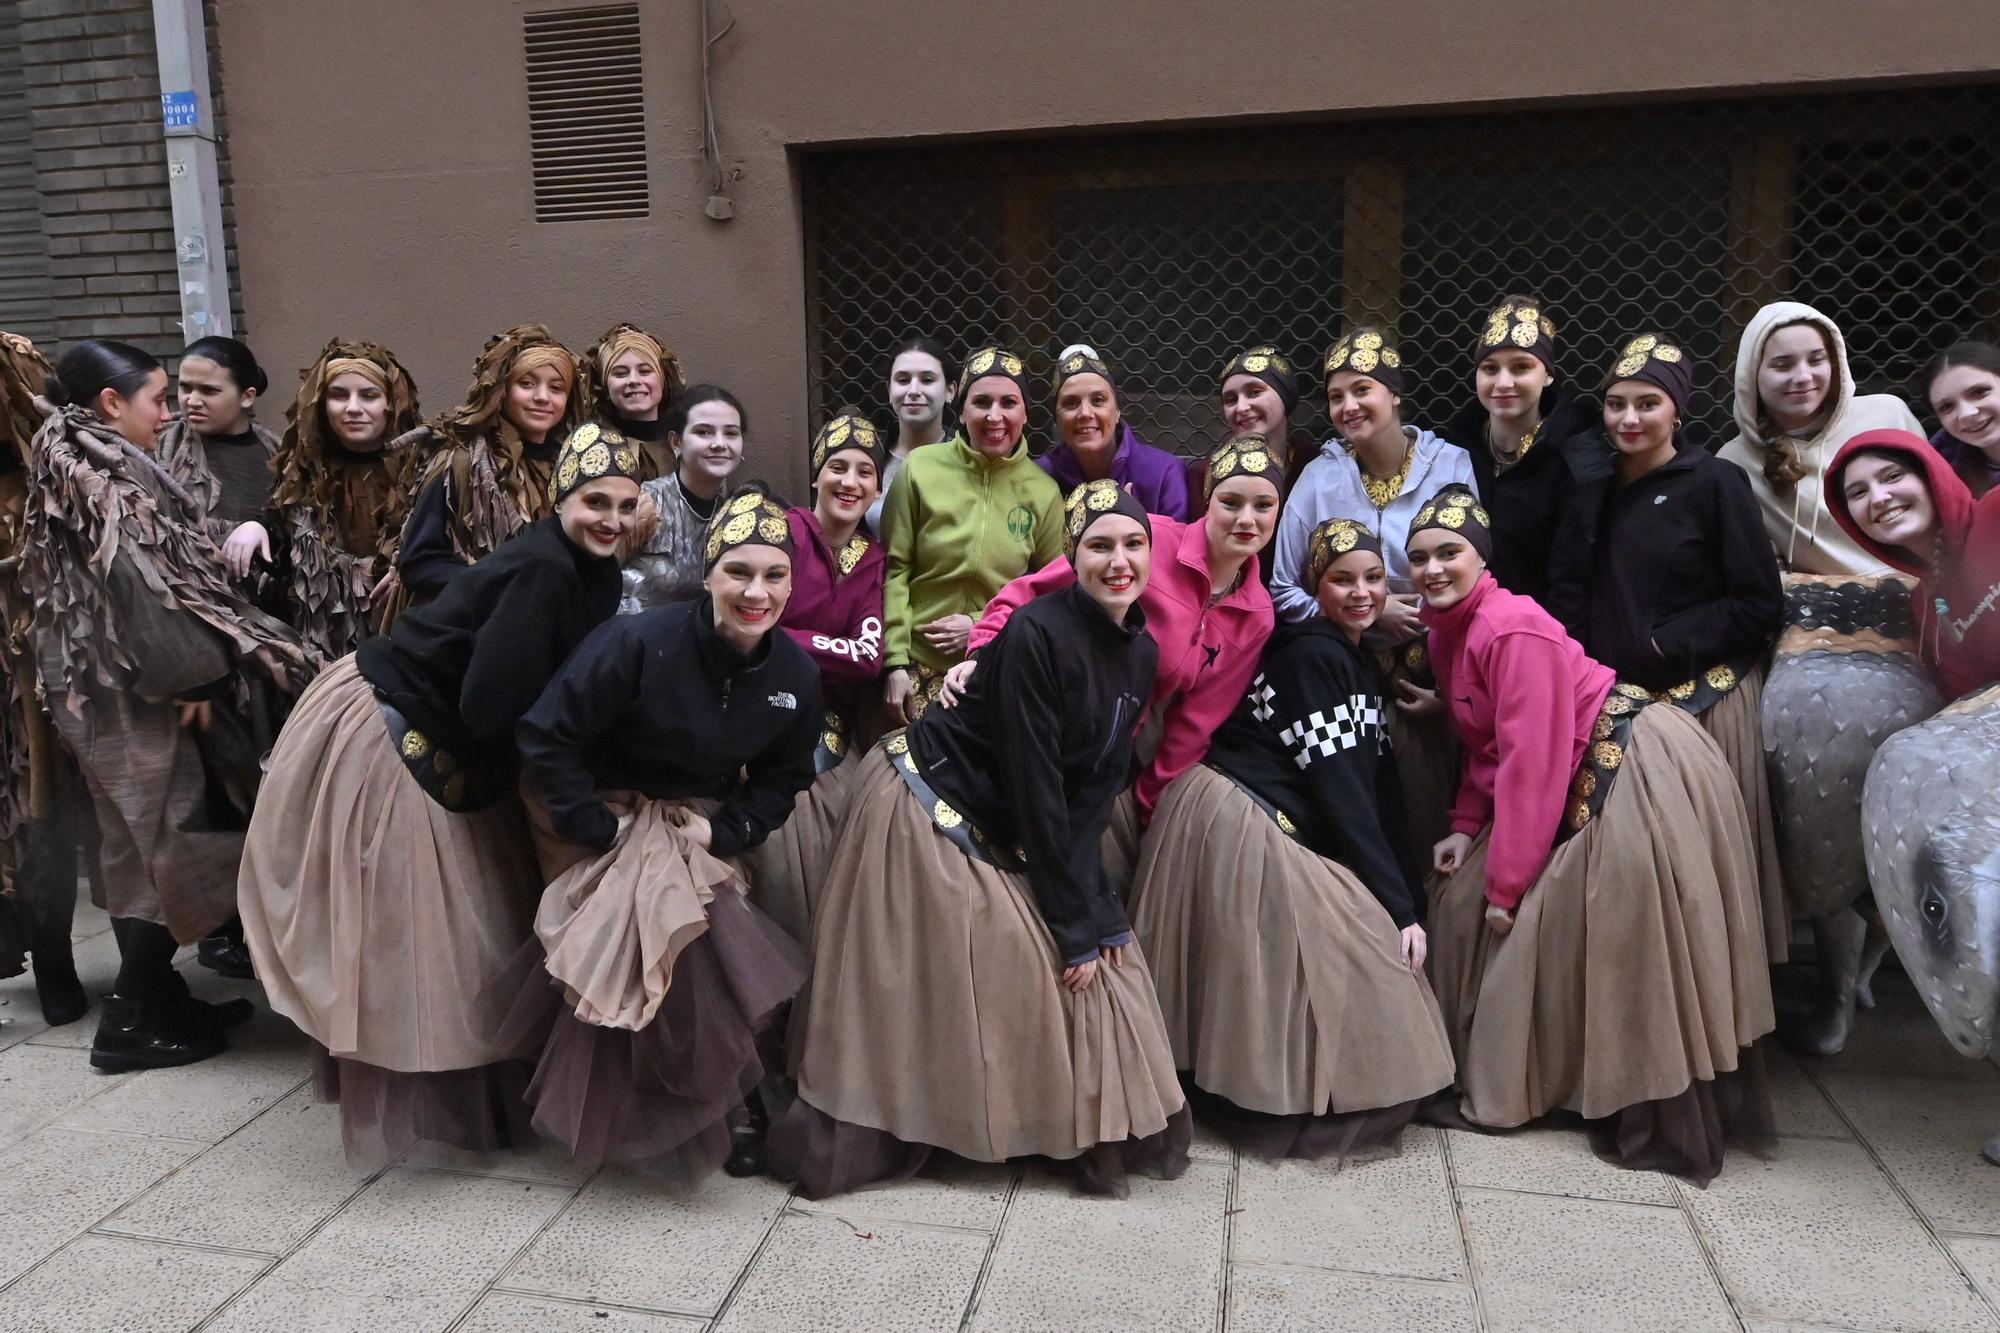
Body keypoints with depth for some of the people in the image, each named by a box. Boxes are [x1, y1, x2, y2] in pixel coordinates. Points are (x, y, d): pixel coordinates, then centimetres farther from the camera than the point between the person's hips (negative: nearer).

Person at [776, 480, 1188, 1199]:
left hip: (996, 831, 8)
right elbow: (1034, 786, -23)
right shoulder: (1036, 634, -25)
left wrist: (1093, 908, -13)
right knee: (906, 989, 0)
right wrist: (1074, 919, -18)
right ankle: (853, 1140, 18)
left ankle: (1091, 1126, 24)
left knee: (1095, 947, 7)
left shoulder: (1140, 652, -1)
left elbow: (1097, 786, -2)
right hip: (925, 800, -8)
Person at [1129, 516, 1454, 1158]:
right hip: (1241, 826, -10)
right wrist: (1398, 905, -17)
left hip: (1277, 831, 10)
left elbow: (1377, 786, 10)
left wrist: (1408, 892, 3)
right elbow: (1340, 792, -19)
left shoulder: (1358, 660, 15)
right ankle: (1291, 1117, 11)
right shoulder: (1313, 656, -15)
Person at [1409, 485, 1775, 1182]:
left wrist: (1506, 883, -19)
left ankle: (1668, 1125, 7)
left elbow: (1531, 760, -23)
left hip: (1636, 768, -10)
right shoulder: (1447, 634, 8)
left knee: (1638, 942, -6)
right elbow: (1484, 747, 13)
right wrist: (1466, 829, 0)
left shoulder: (1512, 628, -21)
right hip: (1585, 785, 10)